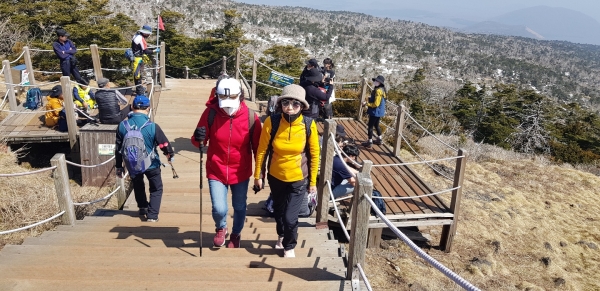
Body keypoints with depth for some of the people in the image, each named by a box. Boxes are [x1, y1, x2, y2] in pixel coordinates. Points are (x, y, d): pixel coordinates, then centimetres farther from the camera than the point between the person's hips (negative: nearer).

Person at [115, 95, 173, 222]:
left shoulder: (122, 126, -12)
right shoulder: (152, 127, -23)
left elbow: (118, 149, -2)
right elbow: (164, 144, -13)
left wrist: (119, 167, 11)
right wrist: (170, 154, 9)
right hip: (151, 164, -3)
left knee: (138, 186, 29)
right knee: (156, 188, 17)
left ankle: (143, 208, 46)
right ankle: (152, 215, 12)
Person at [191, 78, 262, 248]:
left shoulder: (251, 117, -15)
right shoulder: (211, 113, -14)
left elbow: (258, 146, -5)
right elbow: (200, 141, -4)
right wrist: (198, 139, -29)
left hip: (241, 173, 1)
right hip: (216, 171, -1)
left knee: (240, 208, 16)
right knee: (219, 209, -7)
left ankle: (236, 234, 48)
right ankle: (220, 228, 30)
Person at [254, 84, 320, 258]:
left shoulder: (309, 125, -19)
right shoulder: (271, 122, -19)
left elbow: (314, 154, -7)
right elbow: (262, 150, -8)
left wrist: (313, 181, -2)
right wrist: (258, 175, -1)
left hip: (299, 179, -2)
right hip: (275, 177, 2)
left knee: (290, 217, -3)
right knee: (278, 211, 23)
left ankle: (289, 246, 29)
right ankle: (282, 236, 54)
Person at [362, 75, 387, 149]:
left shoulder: (378, 91, -24)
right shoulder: (381, 89, 7)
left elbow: (376, 104, -26)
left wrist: (367, 103, -16)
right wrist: (368, 102, 10)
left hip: (376, 112, -10)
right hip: (378, 111, 10)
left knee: (370, 126, 0)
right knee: (376, 125, 24)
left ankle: (370, 143, 7)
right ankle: (379, 139, 35)